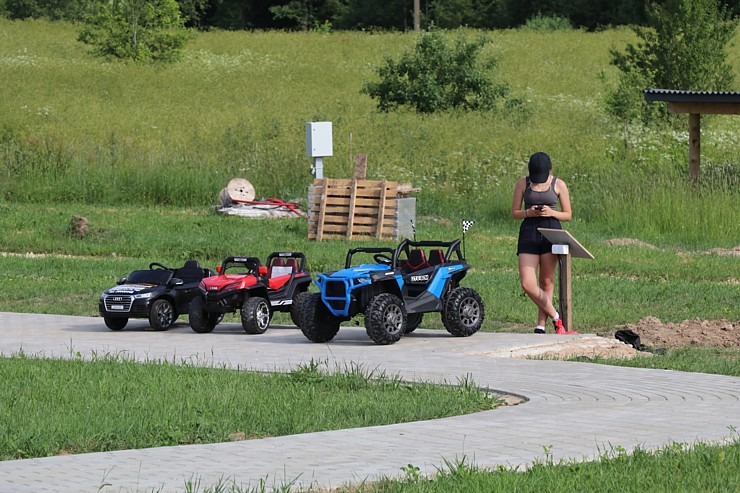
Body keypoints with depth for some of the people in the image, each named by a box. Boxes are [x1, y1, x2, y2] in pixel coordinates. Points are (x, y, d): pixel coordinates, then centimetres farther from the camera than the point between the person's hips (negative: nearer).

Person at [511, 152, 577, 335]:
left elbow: (568, 215, 7)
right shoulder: (522, 183, 7)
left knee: (546, 283, 0)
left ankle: (541, 326, 7)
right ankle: (556, 318, 4)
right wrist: (528, 212, -11)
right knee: (528, 284, -11)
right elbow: (514, 212, 10)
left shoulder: (559, 185, 4)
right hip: (528, 232, 1)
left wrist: (551, 212, -12)